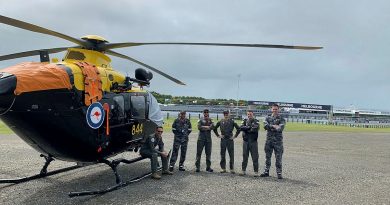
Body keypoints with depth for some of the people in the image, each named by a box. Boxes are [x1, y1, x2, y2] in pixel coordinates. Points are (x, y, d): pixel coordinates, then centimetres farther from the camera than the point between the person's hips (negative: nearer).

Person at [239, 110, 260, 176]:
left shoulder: (256, 121, 2)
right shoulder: (245, 121, 11)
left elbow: (255, 129, -16)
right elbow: (241, 128, -7)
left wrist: (246, 129, -10)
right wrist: (249, 127, -14)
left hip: (253, 141, -3)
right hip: (245, 141, 3)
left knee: (255, 157, -2)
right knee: (245, 156, 9)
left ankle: (256, 171, 5)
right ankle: (244, 170, 17)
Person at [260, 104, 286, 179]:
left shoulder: (281, 119, 1)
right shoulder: (268, 118, 9)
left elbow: (280, 128, -15)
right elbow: (265, 126, -8)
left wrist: (270, 127, -15)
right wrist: (274, 126, -17)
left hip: (278, 140, -3)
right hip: (269, 140, 3)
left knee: (278, 158, -1)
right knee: (267, 157, 10)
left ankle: (279, 173, 6)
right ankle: (266, 172, 20)